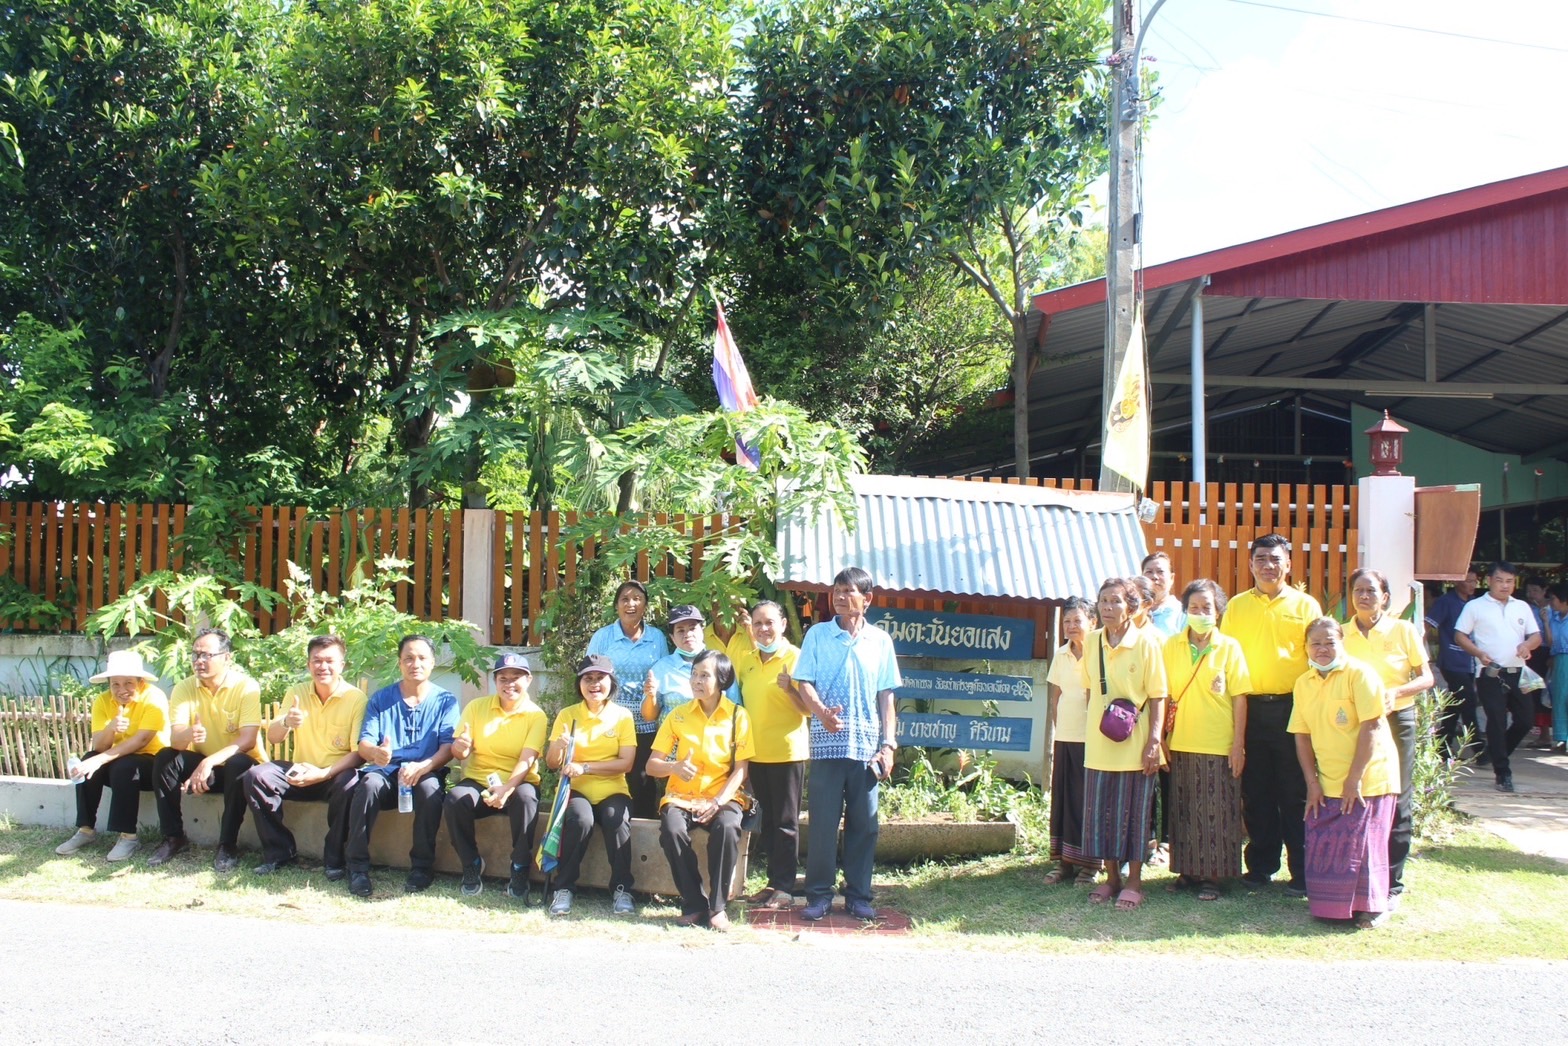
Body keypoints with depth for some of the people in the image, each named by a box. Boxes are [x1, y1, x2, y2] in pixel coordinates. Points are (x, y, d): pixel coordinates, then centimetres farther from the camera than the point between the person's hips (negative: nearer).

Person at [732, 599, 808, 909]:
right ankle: (773, 881, 20)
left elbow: (807, 707, -14)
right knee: (767, 819, 13)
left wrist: (789, 688, -29)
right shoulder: (746, 658, 8)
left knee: (785, 822, -1)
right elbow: (738, 695, 21)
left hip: (787, 751, -6)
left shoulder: (794, 657, -9)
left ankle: (785, 887, 2)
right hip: (756, 751, 6)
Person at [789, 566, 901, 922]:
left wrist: (889, 743, 3)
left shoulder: (880, 641, 8)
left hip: (867, 746, 2)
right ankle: (818, 896, 9)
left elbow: (886, 695, 9)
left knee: (864, 824, 5)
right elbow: (804, 682, -1)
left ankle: (858, 895, 15)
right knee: (822, 823, 0)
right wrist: (822, 712, -20)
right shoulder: (818, 634, 4)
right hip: (827, 744, -1)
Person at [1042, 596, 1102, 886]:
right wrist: (1056, 727, 8)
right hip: (1064, 736, 5)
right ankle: (1064, 861, 15)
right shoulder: (1061, 655, 9)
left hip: (1090, 738, -5)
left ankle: (1089, 864, 8)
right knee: (1062, 798, 8)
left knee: (1088, 800, 0)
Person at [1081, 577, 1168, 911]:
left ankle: (1134, 881, 14)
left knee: (1132, 812, 2)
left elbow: (1157, 696, -7)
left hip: (1135, 744, -4)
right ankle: (1111, 877, 21)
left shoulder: (1145, 641, -8)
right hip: (1098, 744, 4)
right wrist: (1091, 727, 11)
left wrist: (1154, 740, -12)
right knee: (1100, 811, 8)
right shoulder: (1092, 641, 4)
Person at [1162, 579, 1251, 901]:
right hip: (1181, 742, 3)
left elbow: (1239, 697, -2)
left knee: (1216, 812, 1)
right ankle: (1188, 870, 19)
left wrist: (1238, 743, -6)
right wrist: (1161, 737, 4)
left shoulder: (1229, 647, -1)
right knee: (1184, 810, 9)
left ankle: (1211, 875, 9)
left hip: (1219, 746, -3)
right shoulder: (1172, 646, 5)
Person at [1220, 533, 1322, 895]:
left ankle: (1302, 872, 8)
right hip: (1249, 709, 2)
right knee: (1255, 793, 8)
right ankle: (1260, 865, 18)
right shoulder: (1236, 606, 10)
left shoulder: (1305, 605, 4)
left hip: (1292, 707, -2)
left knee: (1295, 793, 1)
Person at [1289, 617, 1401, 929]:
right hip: (1327, 783, 5)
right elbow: (1302, 736, 7)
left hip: (1367, 779, -5)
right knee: (1322, 845, 1)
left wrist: (1355, 779, -18)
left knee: (1361, 843, -5)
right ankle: (1329, 905, 17)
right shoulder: (1304, 683, 7)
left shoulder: (1359, 674, -11)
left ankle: (1369, 908, 11)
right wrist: (1312, 783, -1)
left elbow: (1371, 727, -16)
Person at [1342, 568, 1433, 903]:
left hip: (1396, 721, -2)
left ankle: (1392, 882, 9)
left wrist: (1396, 692, -18)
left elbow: (1426, 678, -1)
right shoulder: (1342, 634, 5)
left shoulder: (1404, 630, -2)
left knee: (1396, 803, 1)